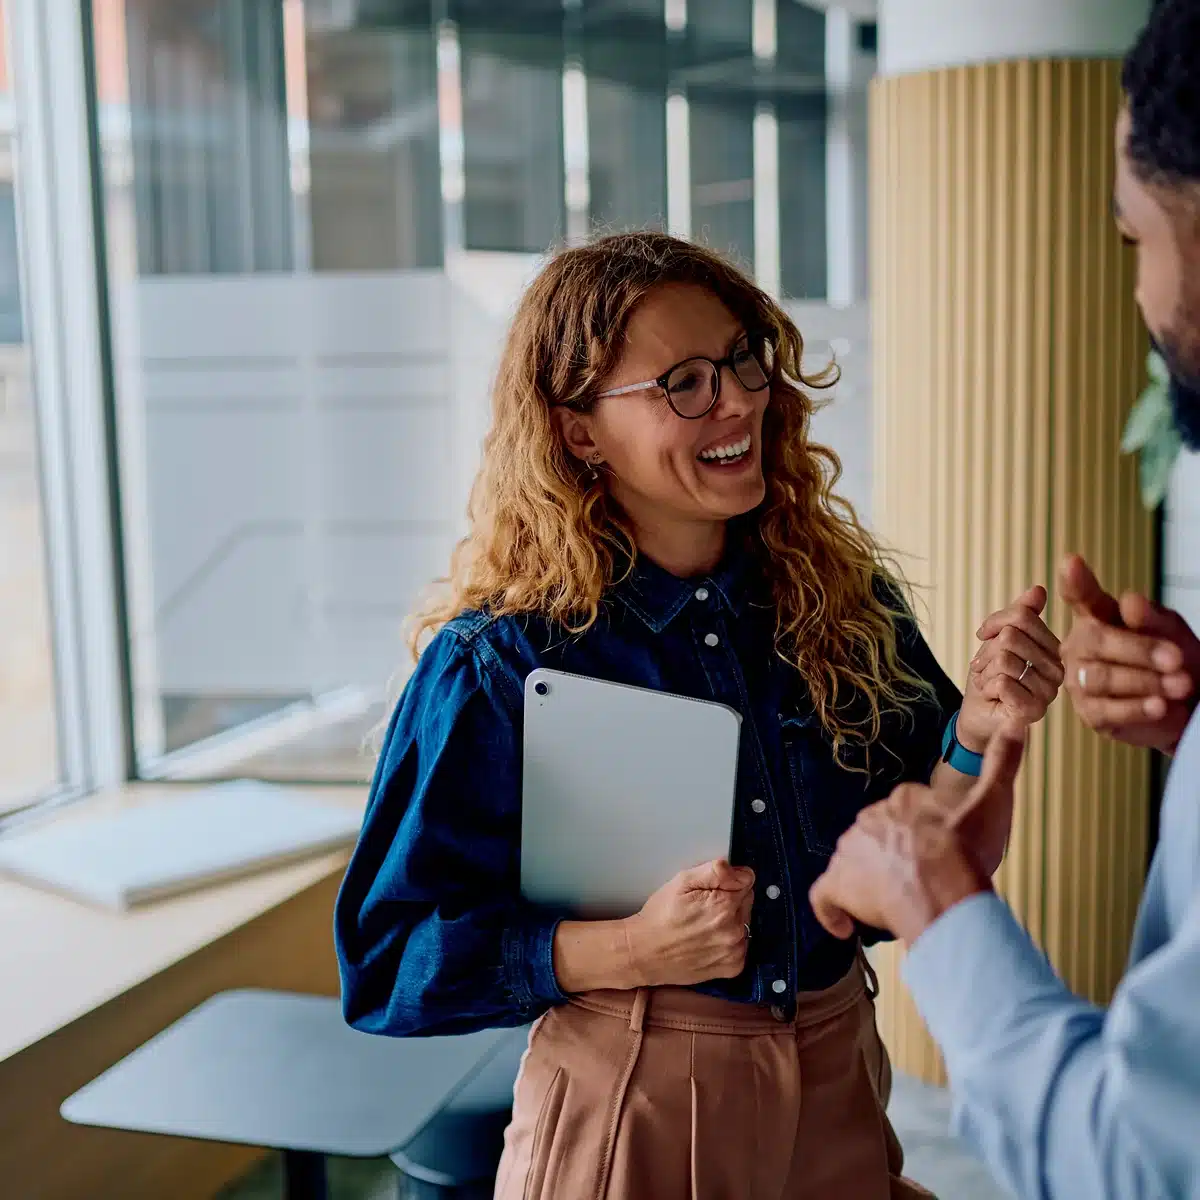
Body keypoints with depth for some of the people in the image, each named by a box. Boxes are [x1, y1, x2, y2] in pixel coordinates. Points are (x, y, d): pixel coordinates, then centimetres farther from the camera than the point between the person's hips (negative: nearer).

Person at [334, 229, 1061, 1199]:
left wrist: (978, 736, -18)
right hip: (627, 1113, -4)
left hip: (839, 1096, 4)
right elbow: (392, 954, -12)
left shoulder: (847, 603, -4)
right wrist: (632, 950, -23)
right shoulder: (500, 662, -15)